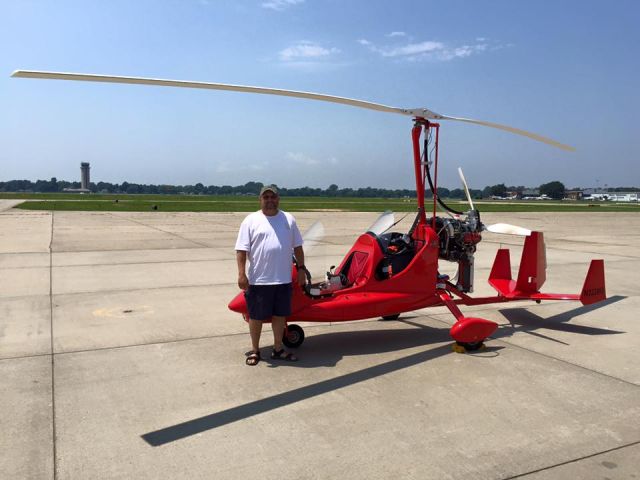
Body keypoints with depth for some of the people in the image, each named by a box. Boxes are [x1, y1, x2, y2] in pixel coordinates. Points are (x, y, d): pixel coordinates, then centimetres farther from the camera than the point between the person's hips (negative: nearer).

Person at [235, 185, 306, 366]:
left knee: (280, 315, 13)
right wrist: (241, 274, -12)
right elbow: (241, 249, -6)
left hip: (283, 280, 3)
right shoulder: (251, 220, -2)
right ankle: (255, 350, 23)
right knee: (256, 316, 8)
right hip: (258, 280, -3)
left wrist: (301, 268, 8)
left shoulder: (288, 219, 8)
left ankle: (278, 349, 28)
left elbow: (297, 246, 13)